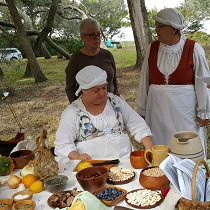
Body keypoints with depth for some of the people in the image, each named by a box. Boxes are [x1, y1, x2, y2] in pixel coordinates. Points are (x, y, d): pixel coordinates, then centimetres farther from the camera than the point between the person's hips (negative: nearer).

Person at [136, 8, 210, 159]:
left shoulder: (194, 50, -7)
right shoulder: (152, 48, 3)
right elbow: (145, 80, 7)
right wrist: (142, 109, 10)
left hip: (184, 110, -3)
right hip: (157, 110, 3)